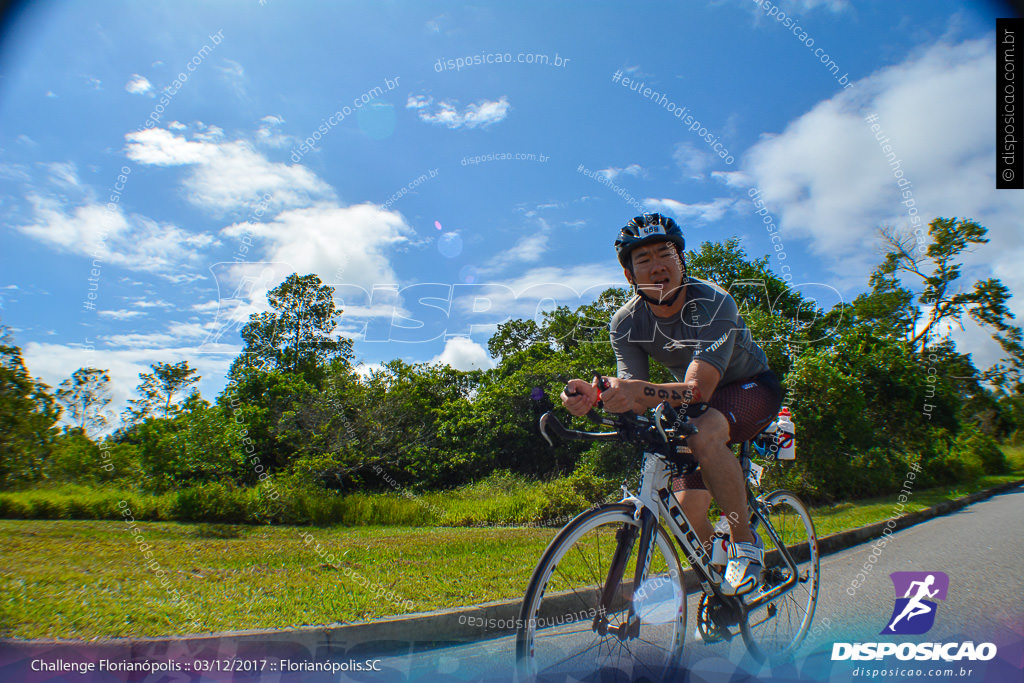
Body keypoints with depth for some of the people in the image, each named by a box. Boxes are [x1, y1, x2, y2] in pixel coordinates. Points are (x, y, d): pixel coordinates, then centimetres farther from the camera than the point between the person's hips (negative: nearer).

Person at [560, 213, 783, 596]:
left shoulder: (713, 303, -31)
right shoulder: (625, 323, -17)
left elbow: (698, 389, -41)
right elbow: (635, 399, -23)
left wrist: (644, 392, -60)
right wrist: (595, 397, -45)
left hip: (752, 387, -4)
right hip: (697, 406, 4)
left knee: (704, 435, -37)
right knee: (688, 510, -8)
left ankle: (745, 545, -16)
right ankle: (722, 586, 22)